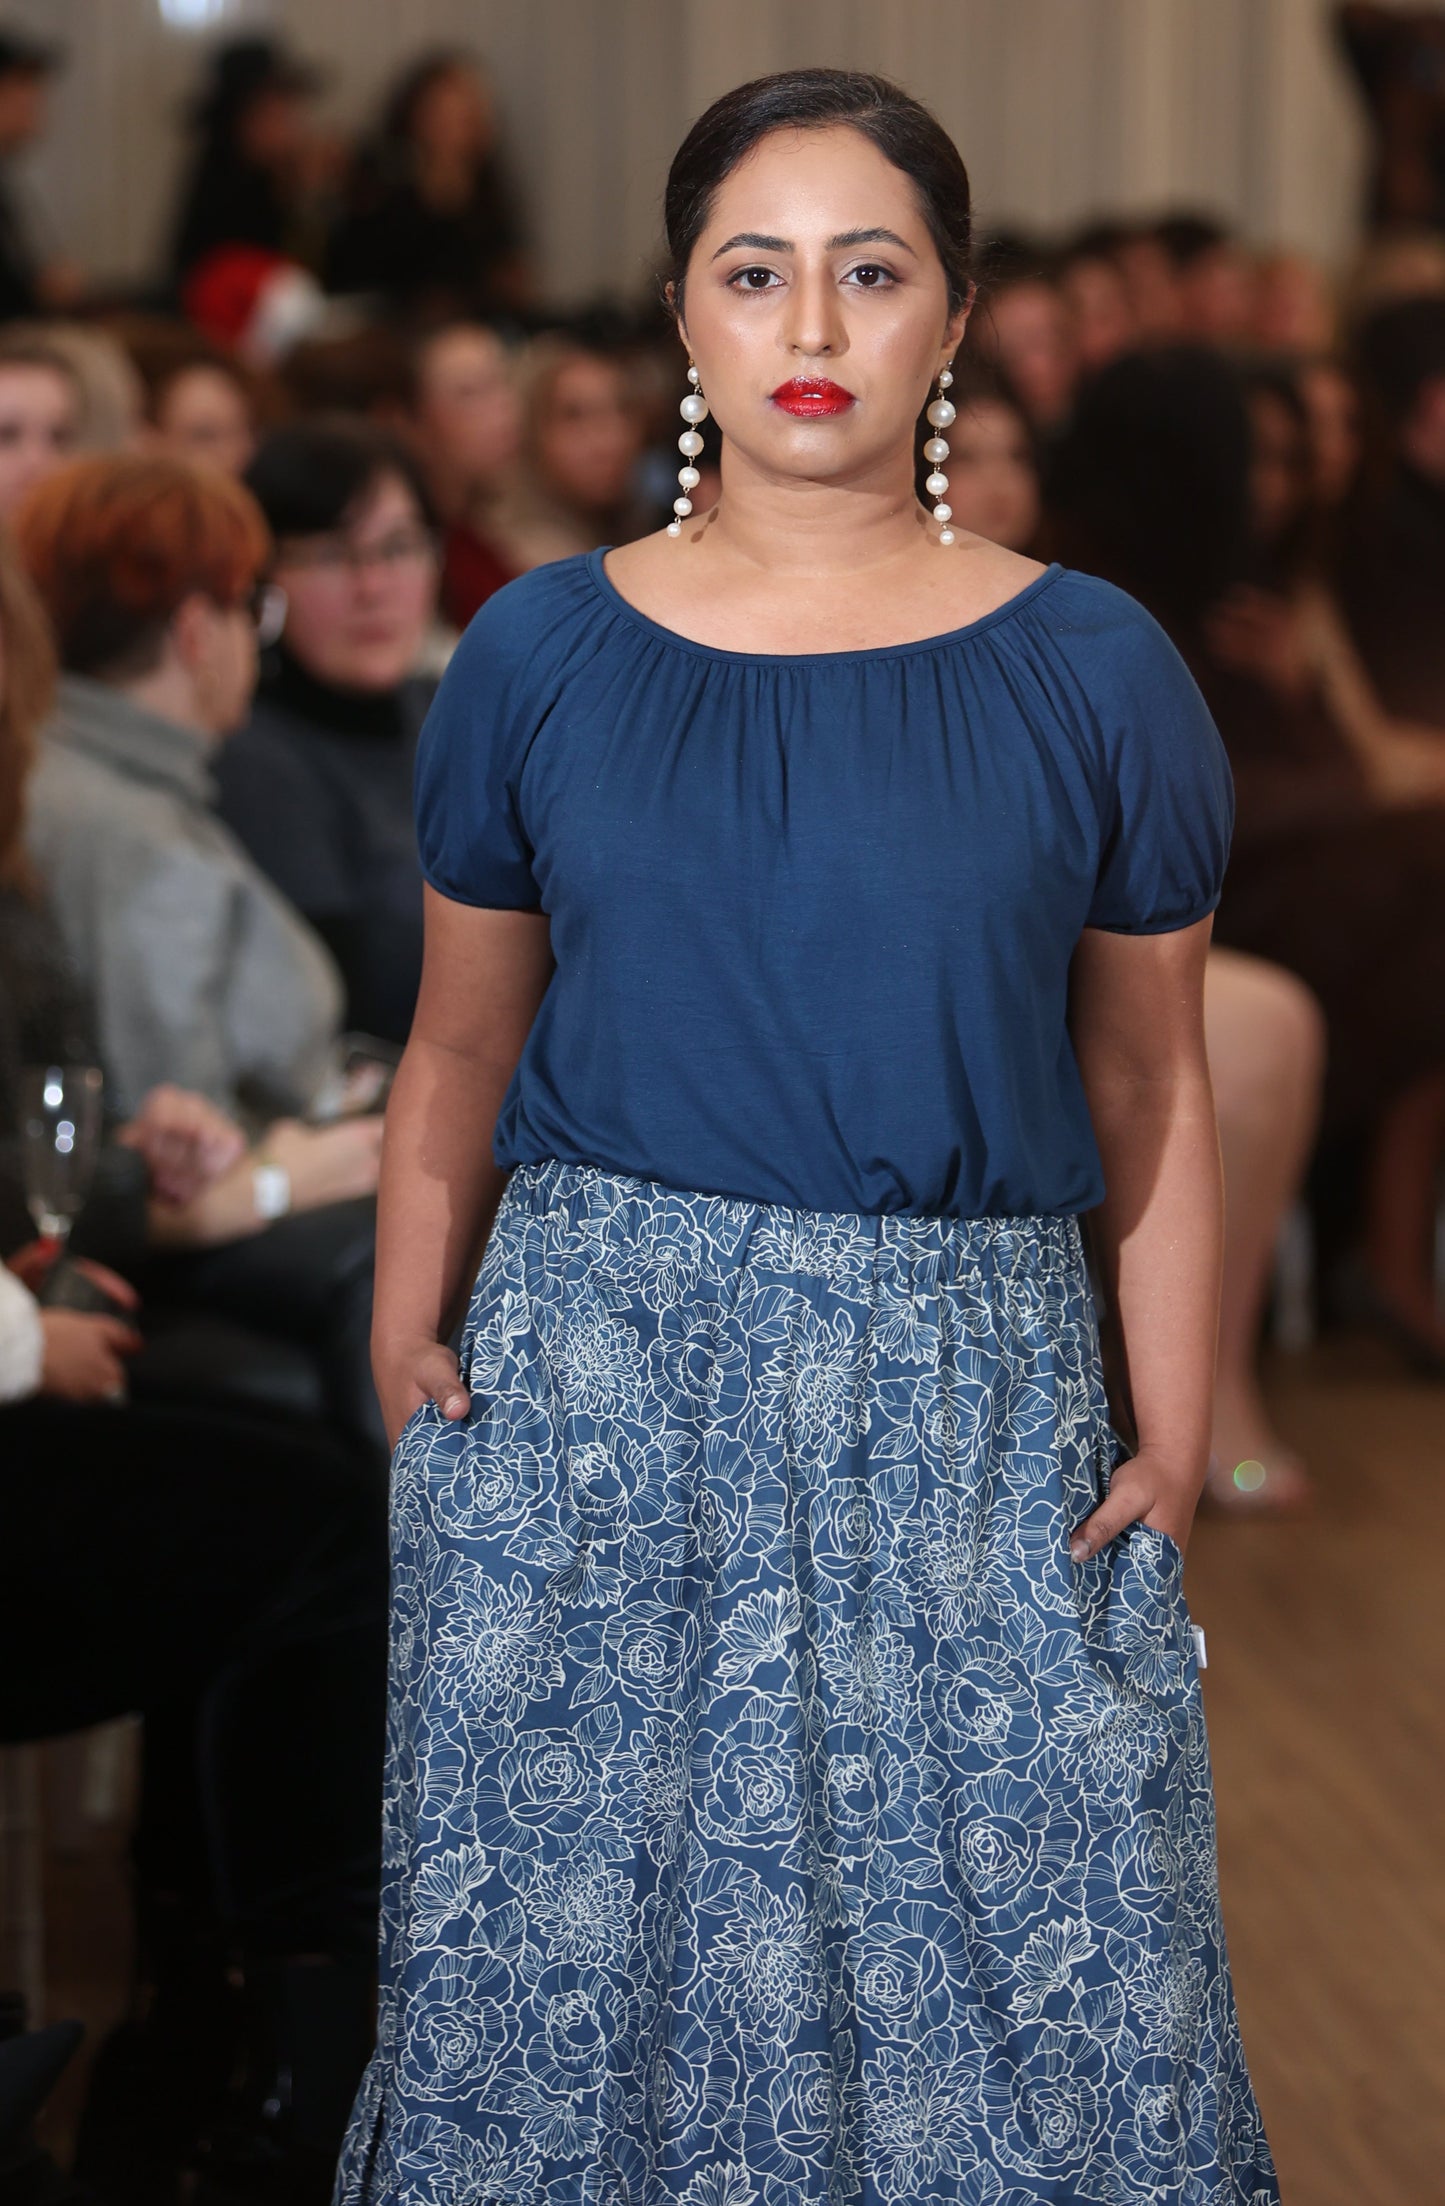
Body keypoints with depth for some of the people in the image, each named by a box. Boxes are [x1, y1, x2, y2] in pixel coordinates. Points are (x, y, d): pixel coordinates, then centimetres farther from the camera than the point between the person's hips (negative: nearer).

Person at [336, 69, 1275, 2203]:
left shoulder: (1091, 672, 1)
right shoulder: (543, 652, 4)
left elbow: (1152, 1085, 5)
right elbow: (460, 1052, 10)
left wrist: (1175, 1434, -2)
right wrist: (406, 1331, -2)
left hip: (965, 1407, 0)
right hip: (596, 1381, 1)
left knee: (1013, 1932, 1)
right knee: (581, 1932, 5)